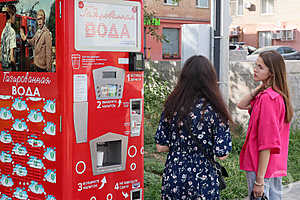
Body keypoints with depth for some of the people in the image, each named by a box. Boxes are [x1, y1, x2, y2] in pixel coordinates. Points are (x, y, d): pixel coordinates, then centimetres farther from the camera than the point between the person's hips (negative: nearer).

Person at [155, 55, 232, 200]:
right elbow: (222, 154, -13)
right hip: (203, 181, -2)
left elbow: (160, 147, -2)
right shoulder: (214, 110, -13)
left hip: (173, 178, 2)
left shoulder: (172, 106, -6)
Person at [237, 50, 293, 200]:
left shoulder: (267, 98, -21)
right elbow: (242, 105, 11)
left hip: (263, 168, -9)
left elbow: (266, 144, -23)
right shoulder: (278, 95, 6)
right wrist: (260, 87, 0)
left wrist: (259, 180, -21)